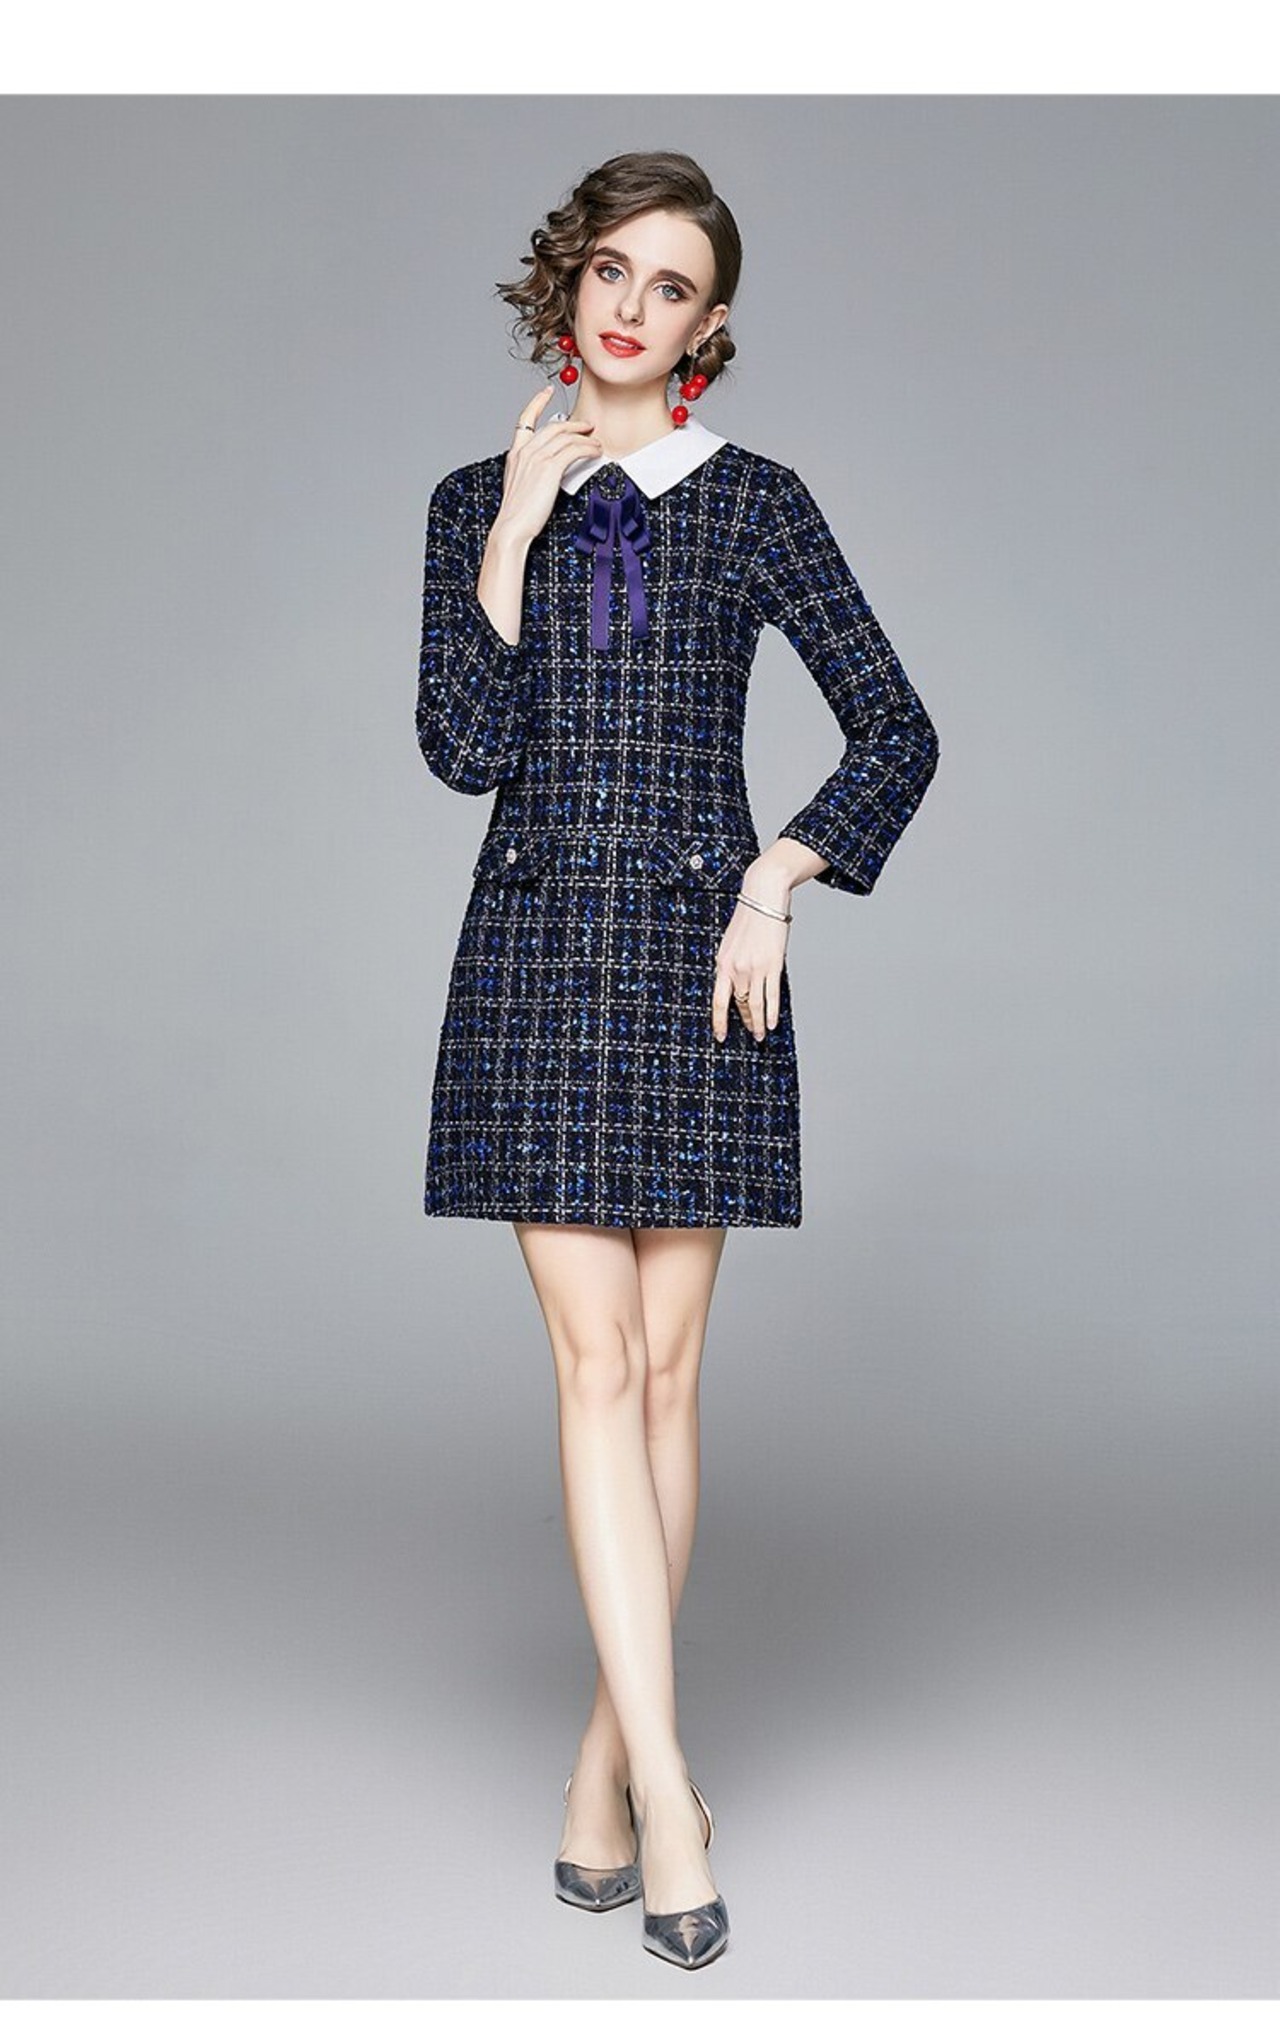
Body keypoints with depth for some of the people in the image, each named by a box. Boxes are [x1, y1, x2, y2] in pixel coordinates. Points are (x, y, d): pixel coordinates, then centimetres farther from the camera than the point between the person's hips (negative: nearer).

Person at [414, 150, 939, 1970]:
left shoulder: (756, 504, 7)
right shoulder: (477, 504, 10)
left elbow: (898, 734, 5)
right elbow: (463, 749, -4)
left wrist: (782, 878, -6)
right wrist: (518, 527, -5)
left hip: (700, 955, 0)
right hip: (537, 948, 0)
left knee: (667, 1363, 3)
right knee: (595, 1357, -7)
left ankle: (608, 1757, 16)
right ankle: (665, 1788, -4)